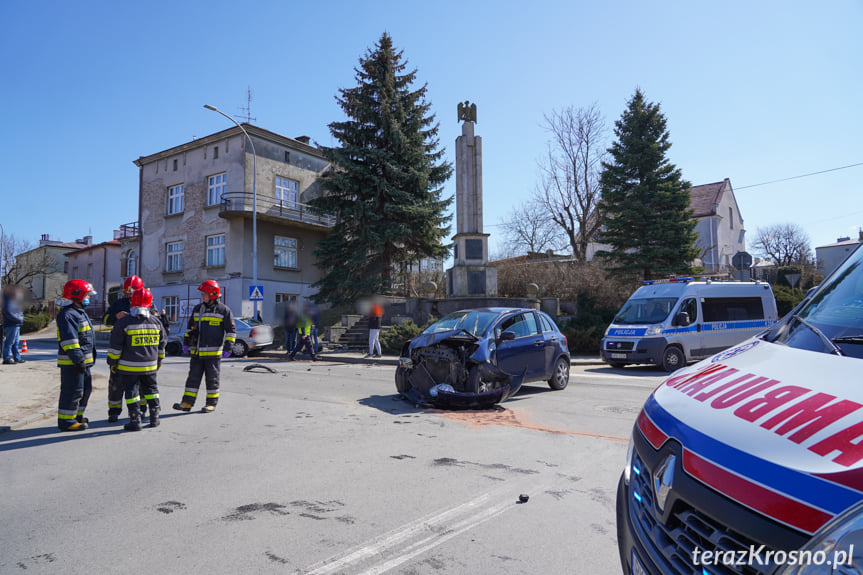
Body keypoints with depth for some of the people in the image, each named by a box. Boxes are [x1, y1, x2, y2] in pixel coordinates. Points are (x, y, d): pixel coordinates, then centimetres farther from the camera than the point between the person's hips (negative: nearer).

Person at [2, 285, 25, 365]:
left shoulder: (14, 301, 18)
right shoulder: (8, 301, -13)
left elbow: (20, 311, 26)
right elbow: (8, 313, -21)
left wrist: (21, 317, 10)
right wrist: (19, 319, -18)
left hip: (16, 325, 11)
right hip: (11, 325, -11)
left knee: (15, 342, 14)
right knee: (10, 342, -7)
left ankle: (17, 358, 20)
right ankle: (7, 359, -3)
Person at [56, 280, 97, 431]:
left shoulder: (80, 312, 17)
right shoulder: (67, 315, -17)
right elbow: (69, 340, -23)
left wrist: (89, 357, 25)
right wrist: (78, 360, -25)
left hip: (83, 360, 11)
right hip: (71, 362, -11)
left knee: (86, 388, 18)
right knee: (73, 391, -4)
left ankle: (77, 416, 30)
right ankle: (66, 421, 5)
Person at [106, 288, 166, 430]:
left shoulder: (123, 322, -10)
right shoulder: (156, 322, 3)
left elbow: (115, 346, -8)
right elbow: (162, 343, 11)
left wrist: (113, 362, 3)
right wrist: (159, 360, 23)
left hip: (129, 366, -4)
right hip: (150, 365, 4)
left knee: (131, 391, 4)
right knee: (151, 389, 16)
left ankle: (135, 421, 5)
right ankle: (154, 418, 19)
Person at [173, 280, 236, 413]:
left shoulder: (224, 310, -3)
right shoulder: (197, 309, 12)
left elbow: (231, 330, -3)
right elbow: (190, 327, 21)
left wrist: (227, 348, -9)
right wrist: (186, 343, 13)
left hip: (213, 352, -5)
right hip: (196, 352, 5)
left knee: (212, 379, 4)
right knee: (193, 377, 4)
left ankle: (211, 403, 14)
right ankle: (187, 403, 8)